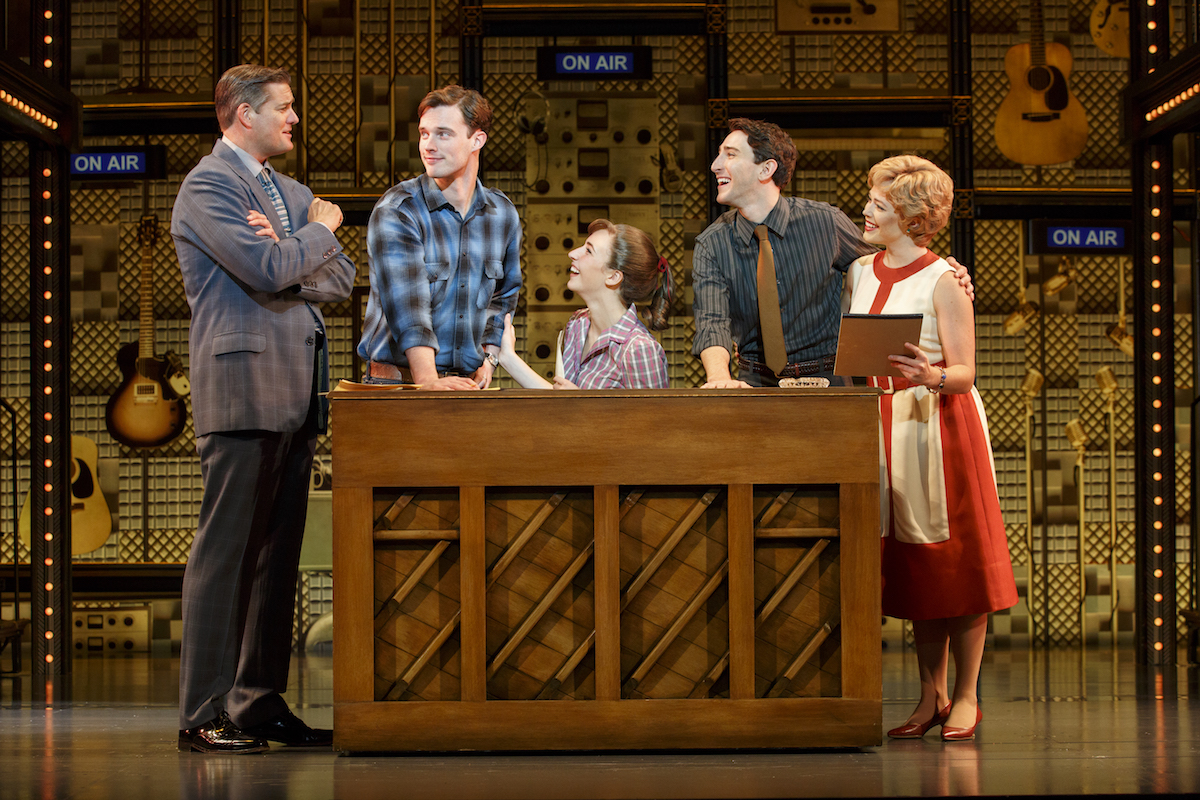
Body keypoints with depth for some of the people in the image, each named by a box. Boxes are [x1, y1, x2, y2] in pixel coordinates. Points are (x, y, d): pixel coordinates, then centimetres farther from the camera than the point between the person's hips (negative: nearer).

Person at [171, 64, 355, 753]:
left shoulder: (293, 192, 21)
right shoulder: (208, 185, -6)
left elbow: (341, 278, 13)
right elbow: (270, 270, -18)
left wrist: (281, 254, -5)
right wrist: (317, 232, 0)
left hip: (297, 389, 8)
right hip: (244, 387, -8)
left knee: (279, 552, 9)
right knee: (226, 552, -8)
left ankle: (262, 703, 14)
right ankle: (205, 716, -5)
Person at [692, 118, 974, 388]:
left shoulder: (824, 222, -4)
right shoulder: (711, 246, -3)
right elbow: (712, 322, -15)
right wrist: (719, 377, -38)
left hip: (825, 378, -2)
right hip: (756, 381, 2)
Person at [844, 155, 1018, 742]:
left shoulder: (943, 280, -8)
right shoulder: (860, 273, 10)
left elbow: (964, 374, -12)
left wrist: (932, 375, -31)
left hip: (940, 424, -6)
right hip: (884, 425, 6)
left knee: (953, 559, -1)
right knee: (911, 562, 8)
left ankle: (965, 698, 6)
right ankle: (931, 696, 14)